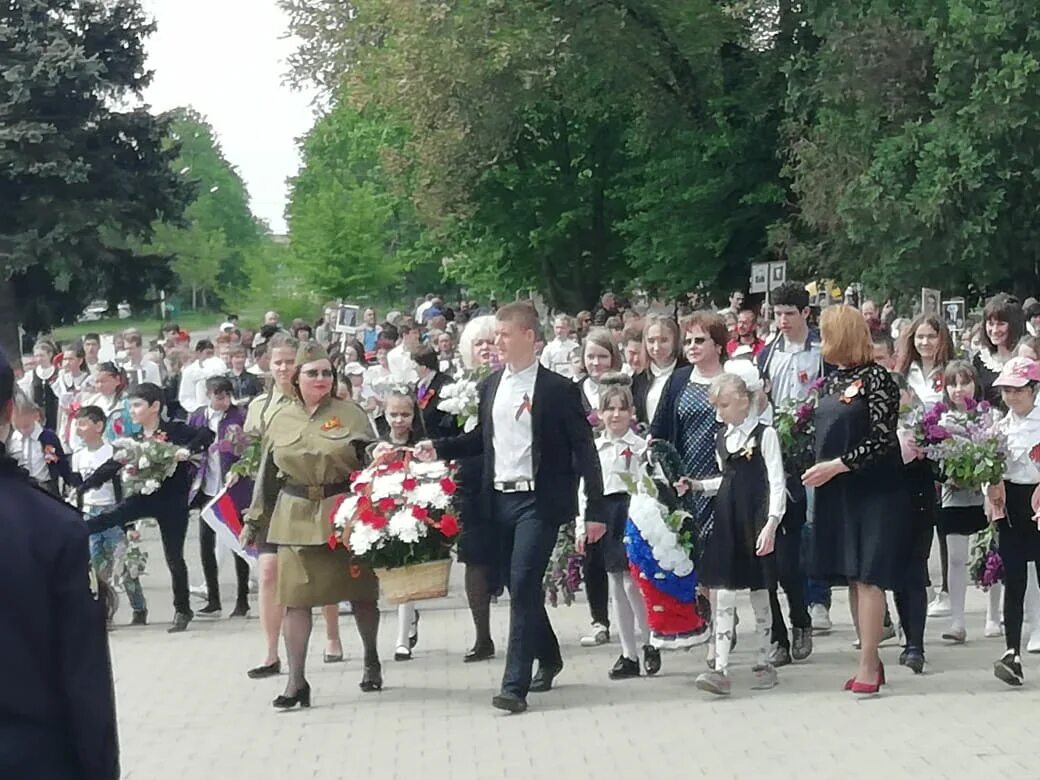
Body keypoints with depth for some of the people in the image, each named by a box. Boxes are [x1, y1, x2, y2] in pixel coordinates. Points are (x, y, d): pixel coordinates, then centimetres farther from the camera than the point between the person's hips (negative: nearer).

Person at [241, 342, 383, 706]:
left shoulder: (351, 415, 0)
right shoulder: (282, 419, 8)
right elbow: (267, 474, 12)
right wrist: (254, 520, 11)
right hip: (295, 517, 2)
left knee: (360, 591, 9)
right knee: (295, 597, -2)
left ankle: (372, 661, 31)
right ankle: (296, 681, 2)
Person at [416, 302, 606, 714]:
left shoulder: (558, 389, -8)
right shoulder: (490, 386, 9)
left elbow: (584, 449, -7)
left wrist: (595, 509, -10)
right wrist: (439, 448, 5)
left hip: (538, 500, -6)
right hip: (500, 499, 6)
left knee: (523, 585, -13)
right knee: (520, 587, 15)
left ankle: (515, 685, -12)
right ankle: (548, 657, 37)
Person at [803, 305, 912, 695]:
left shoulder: (876, 379, -11)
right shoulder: (833, 380, 13)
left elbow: (882, 439, -16)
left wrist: (837, 465, -17)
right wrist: (819, 467, 9)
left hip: (873, 491, -8)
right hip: (837, 491, 8)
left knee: (867, 576, -8)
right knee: (852, 577, 9)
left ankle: (868, 665, -6)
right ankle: (871, 660, 16)